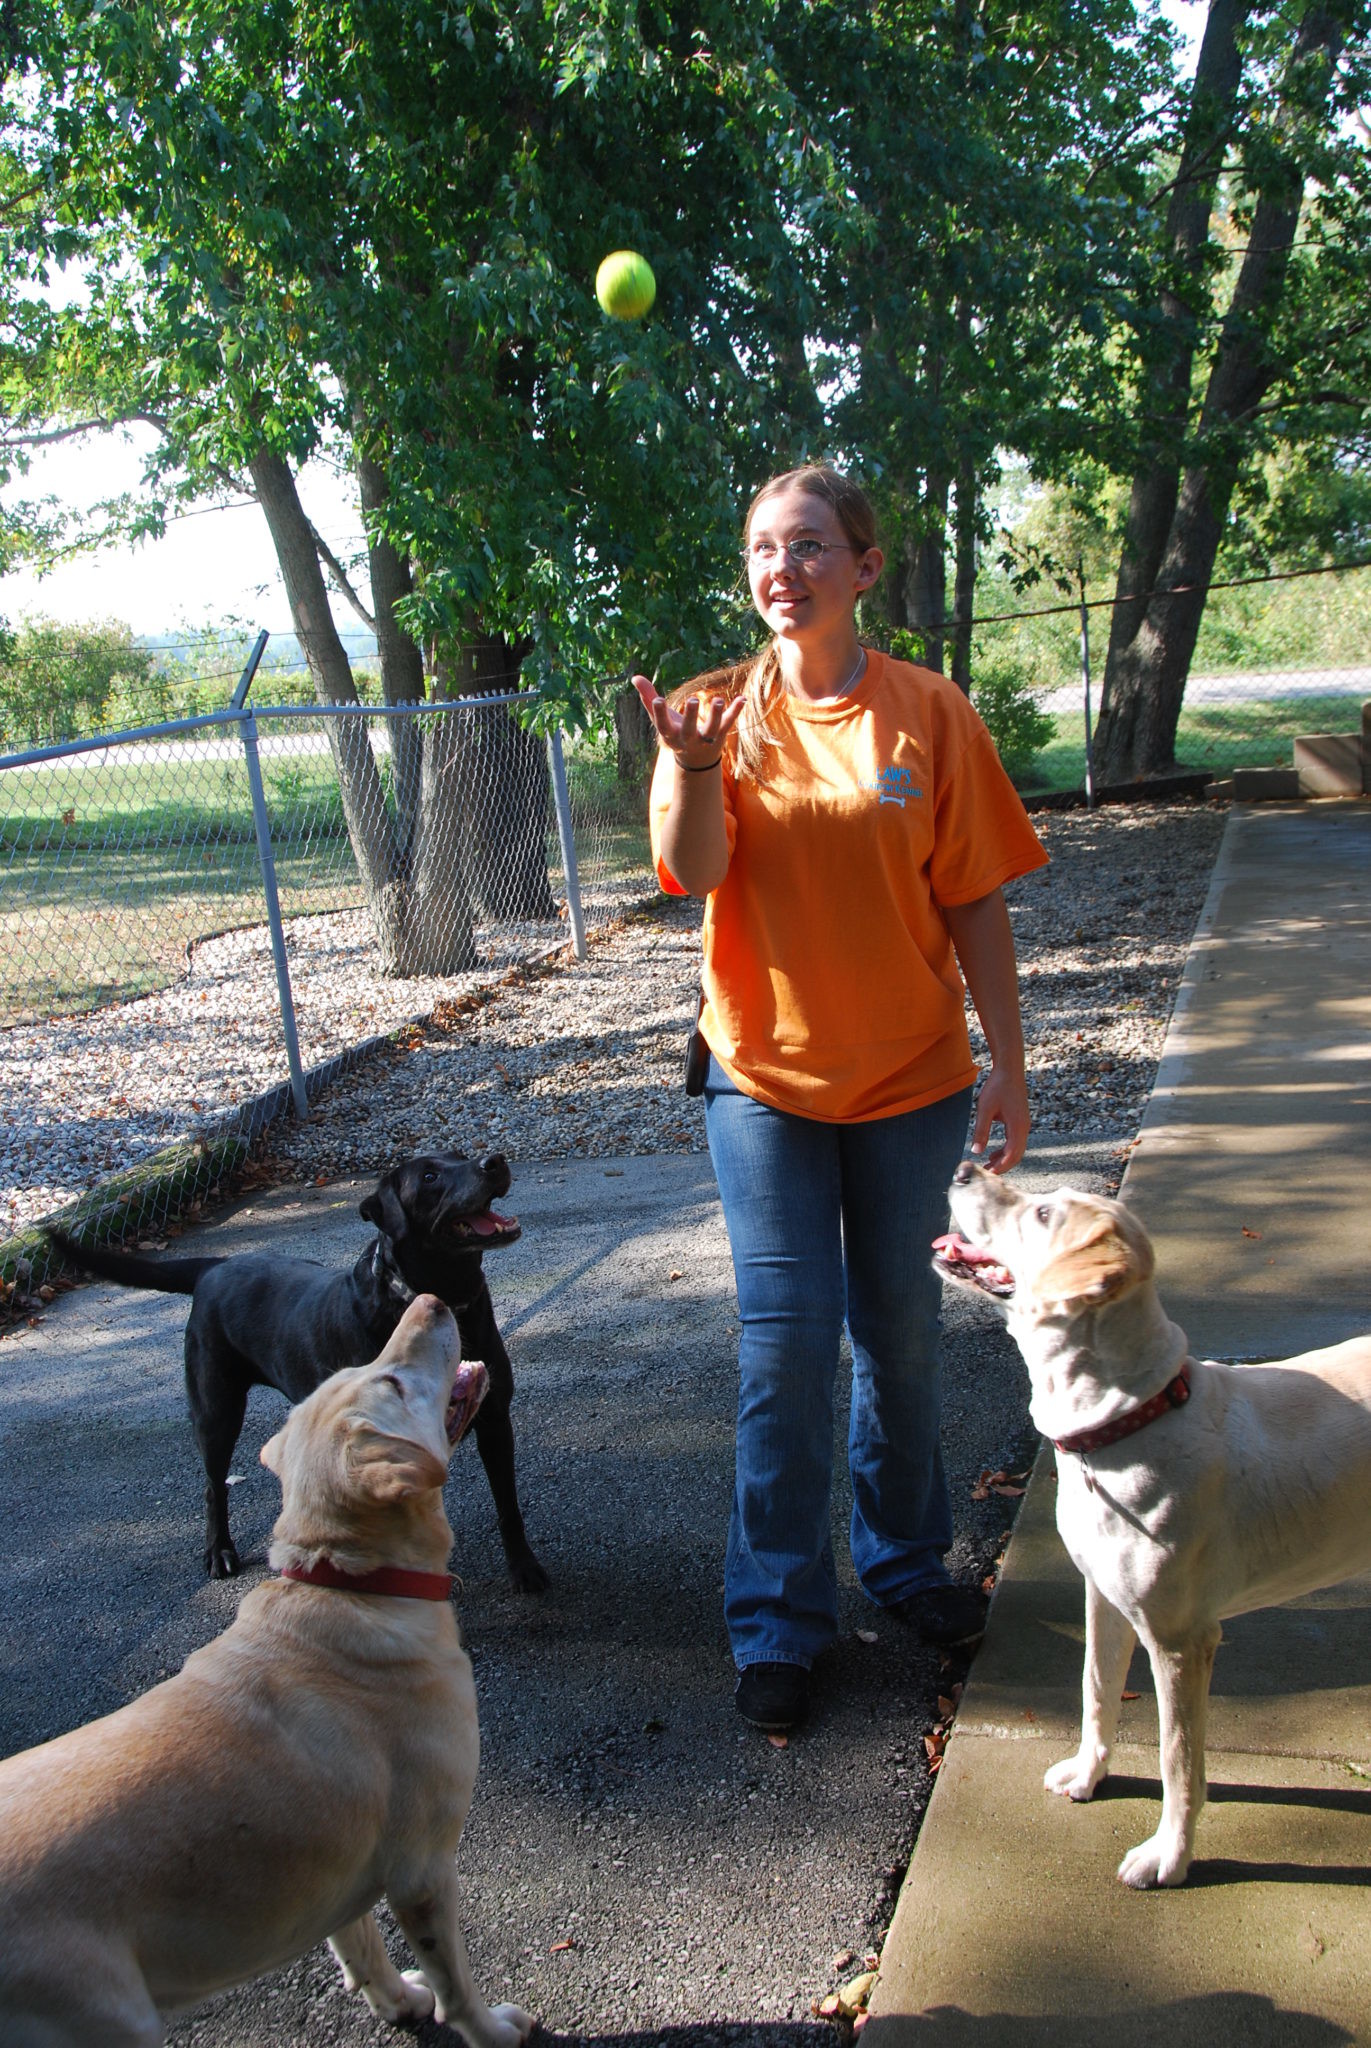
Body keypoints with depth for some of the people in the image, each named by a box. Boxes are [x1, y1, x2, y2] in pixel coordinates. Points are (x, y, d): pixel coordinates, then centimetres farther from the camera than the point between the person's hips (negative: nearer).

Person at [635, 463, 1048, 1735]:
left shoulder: (928, 713, -4)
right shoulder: (724, 711, -4)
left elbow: (975, 905, -1)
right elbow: (690, 872, -19)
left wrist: (1009, 1062, -2)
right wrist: (695, 769, -38)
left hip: (912, 1078, 1)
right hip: (766, 1074, -1)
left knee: (900, 1331, 14)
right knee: (786, 1344, 1)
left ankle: (905, 1559, 37)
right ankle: (778, 1621, 16)